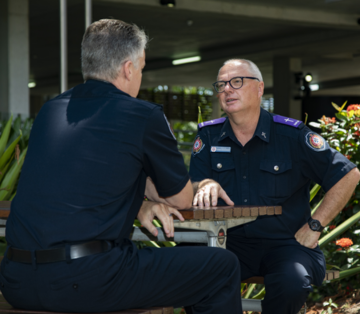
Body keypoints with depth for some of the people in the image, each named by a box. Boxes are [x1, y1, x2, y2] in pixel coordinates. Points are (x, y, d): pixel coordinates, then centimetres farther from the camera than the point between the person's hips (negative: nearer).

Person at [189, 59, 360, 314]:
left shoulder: (291, 135, -3)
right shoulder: (209, 135, 7)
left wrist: (314, 227, -3)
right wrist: (206, 186, -20)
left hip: (285, 243, -1)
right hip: (232, 242, 2)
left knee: (292, 283, -35)